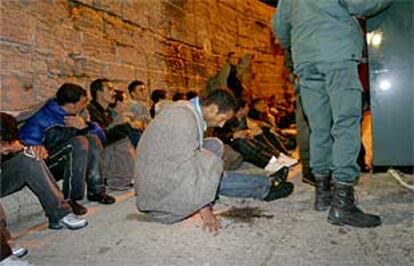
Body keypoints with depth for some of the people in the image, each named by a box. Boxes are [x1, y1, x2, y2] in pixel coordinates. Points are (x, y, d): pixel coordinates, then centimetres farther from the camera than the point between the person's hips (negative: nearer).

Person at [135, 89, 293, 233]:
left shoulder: (184, 109, 4)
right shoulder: (184, 119, -25)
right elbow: (186, 166, -25)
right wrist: (204, 208, -21)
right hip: (160, 193, -9)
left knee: (214, 145, 6)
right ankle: (265, 189, 10)